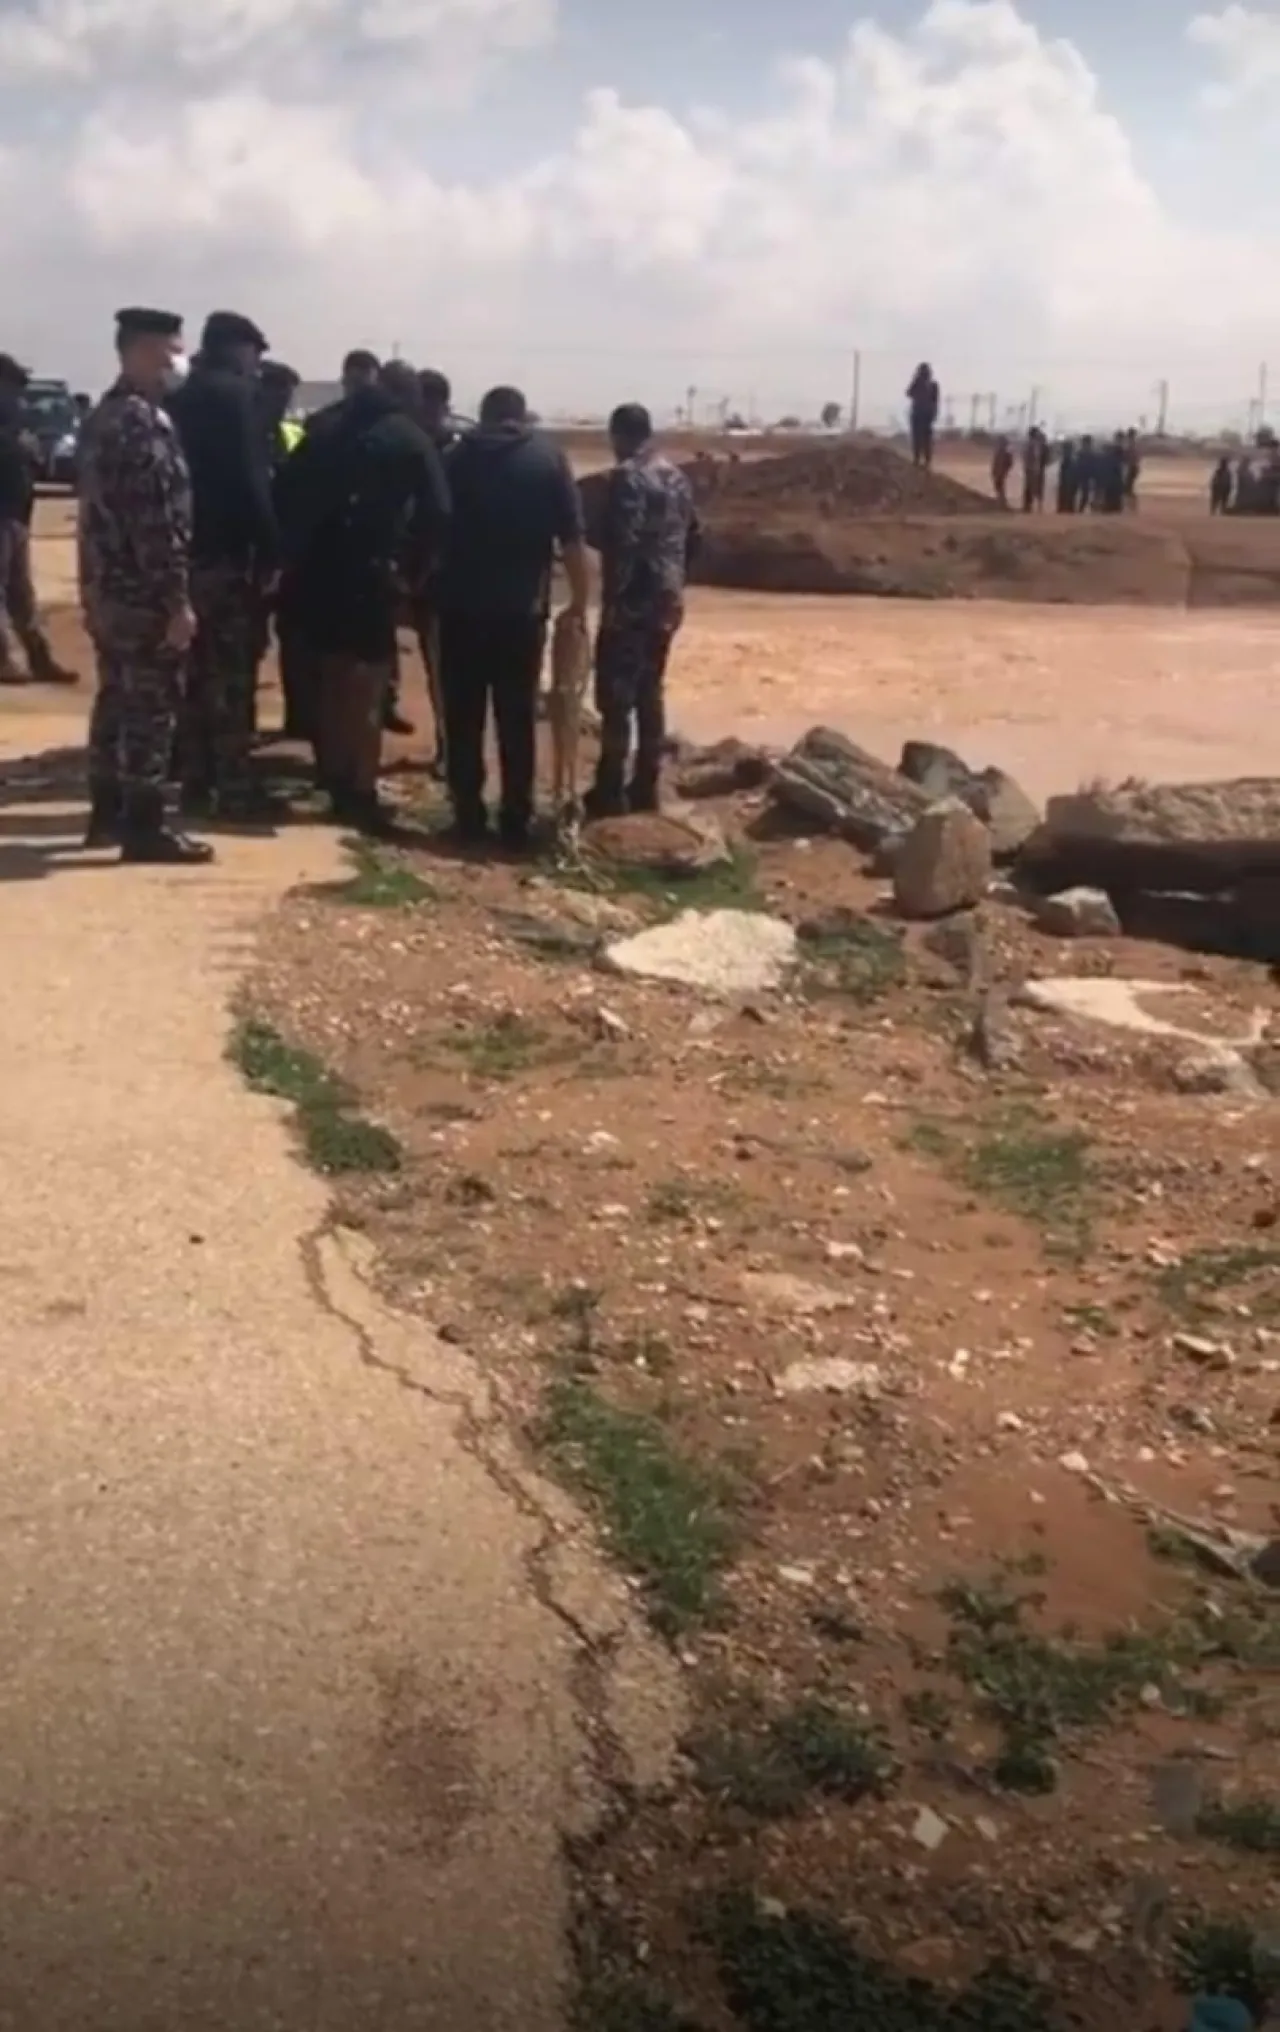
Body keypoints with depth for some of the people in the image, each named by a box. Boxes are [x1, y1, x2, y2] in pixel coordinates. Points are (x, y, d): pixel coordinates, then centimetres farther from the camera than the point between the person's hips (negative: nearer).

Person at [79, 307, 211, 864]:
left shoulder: (104, 415, 14)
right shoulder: (144, 422, -17)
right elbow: (157, 520, -22)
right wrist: (177, 600, -21)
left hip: (106, 588, 10)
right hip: (143, 593, -10)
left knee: (116, 701, 16)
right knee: (152, 708, -4)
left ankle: (108, 813, 25)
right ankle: (144, 828, 1)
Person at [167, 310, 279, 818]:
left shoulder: (182, 397, 15)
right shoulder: (236, 395, -8)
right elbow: (251, 480, -16)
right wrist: (269, 551, -14)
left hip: (188, 549, 8)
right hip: (227, 552, -8)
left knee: (196, 671, 11)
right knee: (231, 674, -6)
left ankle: (196, 783, 15)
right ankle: (234, 790, -4)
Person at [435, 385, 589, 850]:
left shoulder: (458, 456, 8)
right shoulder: (548, 458, 3)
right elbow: (571, 538, -3)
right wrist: (580, 600, 4)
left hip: (461, 604, 1)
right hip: (522, 608, -1)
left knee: (463, 716, 8)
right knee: (518, 718, 5)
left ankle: (468, 816, 8)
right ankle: (516, 822, 5)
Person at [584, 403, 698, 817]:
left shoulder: (628, 476, -13)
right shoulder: (676, 477, 13)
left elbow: (623, 543, -21)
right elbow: (692, 537, 17)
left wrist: (611, 598, -17)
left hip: (634, 602, -8)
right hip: (668, 602, 8)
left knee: (616, 698, -4)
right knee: (650, 694, 14)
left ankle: (609, 792, -2)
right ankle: (645, 787, 17)